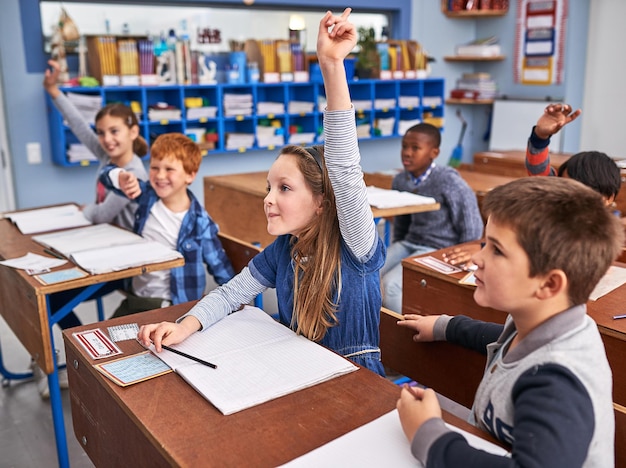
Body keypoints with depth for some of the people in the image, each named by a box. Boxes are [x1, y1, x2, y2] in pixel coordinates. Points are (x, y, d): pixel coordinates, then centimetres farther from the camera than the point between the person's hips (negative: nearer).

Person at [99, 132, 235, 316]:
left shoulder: (200, 223, -14)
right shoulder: (148, 196, -2)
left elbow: (221, 270, -7)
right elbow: (108, 173, 6)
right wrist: (121, 178, -17)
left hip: (174, 307, -5)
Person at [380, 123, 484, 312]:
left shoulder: (449, 181, -16)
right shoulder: (400, 181, 3)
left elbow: (472, 229, -11)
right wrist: (395, 252, 18)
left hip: (440, 249, -6)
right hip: (409, 243, 7)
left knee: (390, 284, -25)